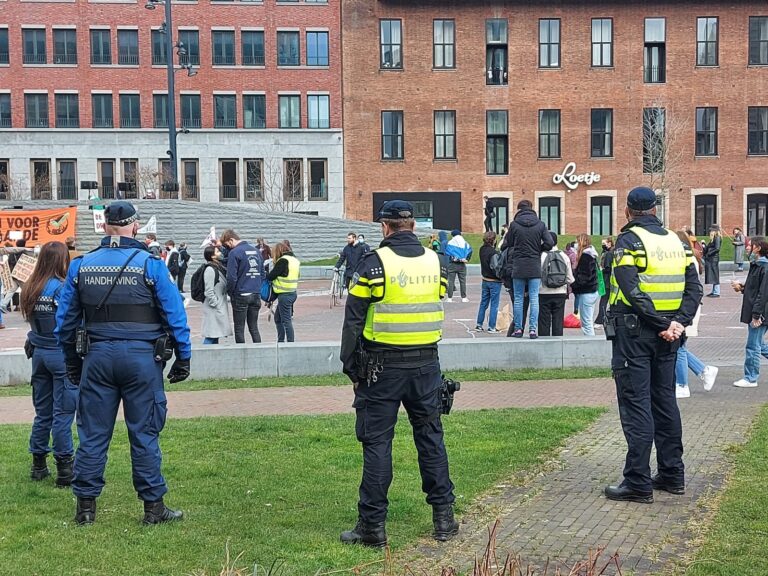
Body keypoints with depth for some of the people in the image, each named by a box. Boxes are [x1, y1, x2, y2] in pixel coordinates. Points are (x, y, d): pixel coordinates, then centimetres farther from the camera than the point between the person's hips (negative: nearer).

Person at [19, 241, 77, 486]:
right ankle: (64, 468, 3)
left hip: (38, 352, 7)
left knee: (43, 411, 14)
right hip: (61, 353, -7)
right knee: (63, 412, -1)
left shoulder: (31, 288, 5)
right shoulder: (62, 288, -15)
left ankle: (38, 465, 21)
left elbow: (31, 319, 13)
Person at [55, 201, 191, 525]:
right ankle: (153, 507, 10)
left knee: (92, 434, 10)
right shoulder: (150, 264, -5)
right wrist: (183, 358, 4)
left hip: (97, 356, 3)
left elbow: (65, 319, 12)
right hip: (142, 357, -2)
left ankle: (85, 506, 16)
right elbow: (175, 314, -4)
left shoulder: (81, 265, 5)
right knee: (144, 434, 4)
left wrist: (72, 363, 21)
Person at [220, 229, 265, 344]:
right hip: (256, 295, 6)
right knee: (254, 328, 12)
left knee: (239, 329, 4)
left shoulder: (234, 252, -11)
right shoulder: (256, 250, 10)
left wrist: (230, 292, -1)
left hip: (241, 296, -6)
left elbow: (231, 277, -15)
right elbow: (262, 274, 14)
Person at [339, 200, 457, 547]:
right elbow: (438, 308, 11)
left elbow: (353, 321, -7)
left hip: (383, 367, -4)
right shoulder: (435, 261, 5)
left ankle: (373, 525, 8)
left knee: (377, 442, 3)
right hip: (426, 366, 4)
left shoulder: (374, 262, -9)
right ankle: (443, 517, 20)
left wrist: (351, 369, 1)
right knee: (431, 437, 14)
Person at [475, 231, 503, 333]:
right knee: (494, 305, 1)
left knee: (483, 303, 15)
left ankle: (479, 325, 18)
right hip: (494, 281, -7)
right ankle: (491, 327, 3)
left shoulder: (482, 249, 0)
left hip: (485, 280, 7)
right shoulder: (493, 252, -22)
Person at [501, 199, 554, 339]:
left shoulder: (514, 225, -2)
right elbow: (549, 243, -5)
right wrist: (538, 250, 11)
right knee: (534, 298, 3)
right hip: (535, 267, 1)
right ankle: (533, 329, -1)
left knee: (518, 298, 7)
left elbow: (507, 245, 2)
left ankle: (518, 329, 8)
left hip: (518, 266, -1)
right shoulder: (540, 224, 1)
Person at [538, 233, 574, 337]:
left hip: (544, 294, -3)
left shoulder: (541, 256, -10)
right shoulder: (564, 257, 3)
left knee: (544, 322, 3)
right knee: (558, 322, 6)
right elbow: (570, 279, 7)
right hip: (560, 293, 3)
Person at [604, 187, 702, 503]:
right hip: (666, 335, 6)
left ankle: (638, 483, -3)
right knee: (665, 401, 15)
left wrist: (663, 324, -17)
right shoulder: (676, 241, 11)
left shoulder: (628, 240, -9)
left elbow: (632, 290, -21)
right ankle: (672, 474, 21)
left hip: (634, 332, -6)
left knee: (635, 405, -4)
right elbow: (694, 288, 3)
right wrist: (679, 322, -8)